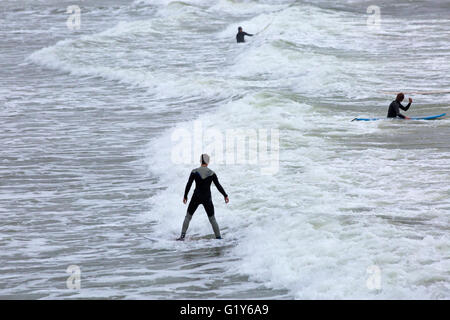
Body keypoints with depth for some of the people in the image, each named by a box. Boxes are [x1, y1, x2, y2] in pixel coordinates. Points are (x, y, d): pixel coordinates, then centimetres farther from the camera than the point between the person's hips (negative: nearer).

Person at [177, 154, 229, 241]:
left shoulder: (194, 172, -8)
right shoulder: (212, 173, -7)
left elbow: (188, 185, -6)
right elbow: (218, 186, -3)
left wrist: (185, 196, 7)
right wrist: (225, 195, 8)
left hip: (196, 197, 0)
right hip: (207, 198, 0)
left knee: (188, 217, 13)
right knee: (212, 219, 13)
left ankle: (182, 236, 4)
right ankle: (218, 237, 11)